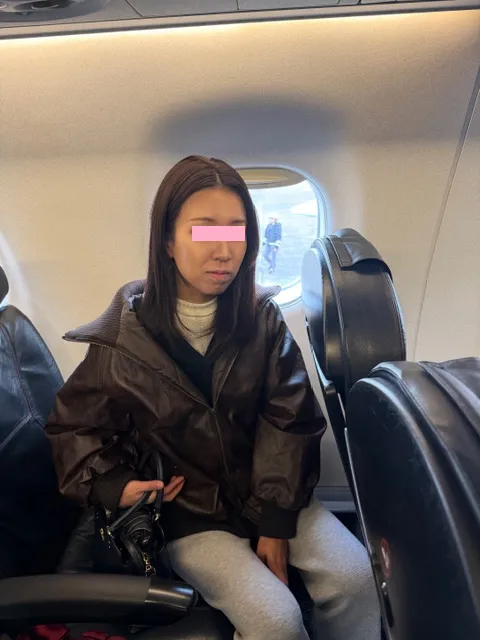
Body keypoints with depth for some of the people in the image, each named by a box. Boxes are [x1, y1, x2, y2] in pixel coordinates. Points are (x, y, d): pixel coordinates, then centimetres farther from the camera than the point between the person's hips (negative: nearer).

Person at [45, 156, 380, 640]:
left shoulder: (262, 317, -7)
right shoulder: (124, 336, -12)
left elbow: (289, 419, -8)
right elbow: (74, 425, 2)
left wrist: (275, 522, -11)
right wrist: (111, 484, -14)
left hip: (268, 493, 3)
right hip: (188, 514, -2)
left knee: (352, 575, -16)